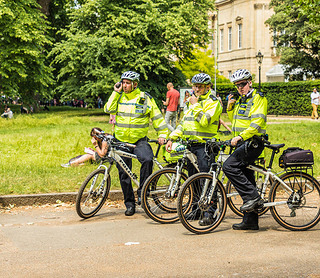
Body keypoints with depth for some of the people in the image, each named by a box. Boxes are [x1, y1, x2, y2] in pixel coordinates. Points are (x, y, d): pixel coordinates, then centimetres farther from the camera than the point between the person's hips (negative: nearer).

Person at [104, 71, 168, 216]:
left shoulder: (145, 98, 1)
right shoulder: (119, 97, 9)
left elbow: (157, 117, 3)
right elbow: (108, 109, -7)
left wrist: (162, 134, -5)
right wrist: (116, 92, -7)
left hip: (139, 140, -3)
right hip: (121, 141, 3)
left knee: (147, 159, -30)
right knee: (124, 173, 4)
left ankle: (142, 192, -14)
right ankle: (129, 204, 16)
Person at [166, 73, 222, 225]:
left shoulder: (213, 102, -5)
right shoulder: (190, 102, 19)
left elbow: (204, 121, -21)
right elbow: (183, 123, 21)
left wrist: (195, 105, -12)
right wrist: (171, 138, 11)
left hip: (205, 145, -7)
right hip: (190, 145, 7)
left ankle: (209, 212, -12)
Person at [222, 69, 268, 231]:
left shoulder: (258, 98, -7)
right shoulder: (240, 100, 20)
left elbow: (257, 123, -18)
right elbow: (235, 122, 28)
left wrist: (241, 136, -27)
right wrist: (230, 108, 11)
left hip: (253, 143, -9)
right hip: (242, 144, 9)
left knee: (229, 166, -24)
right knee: (246, 179, 8)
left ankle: (253, 197, -20)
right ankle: (250, 221, 13)